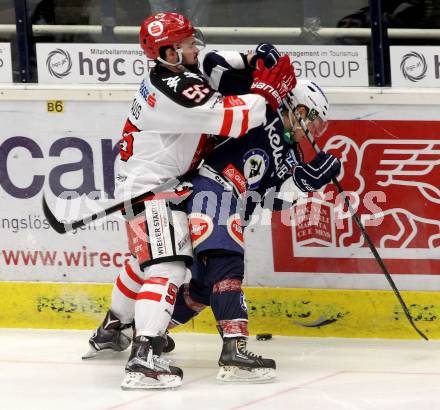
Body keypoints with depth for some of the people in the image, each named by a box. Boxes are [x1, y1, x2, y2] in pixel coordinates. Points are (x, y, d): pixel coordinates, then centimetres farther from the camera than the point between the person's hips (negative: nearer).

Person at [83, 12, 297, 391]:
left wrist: (253, 66, 3)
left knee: (148, 260, 28)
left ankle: (111, 330, 46)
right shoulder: (173, 90, -27)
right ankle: (145, 358, -32)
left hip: (165, 184, 11)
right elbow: (234, 119, -30)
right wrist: (268, 90, -16)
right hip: (151, 189, -11)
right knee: (167, 266, -21)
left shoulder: (168, 77, 4)